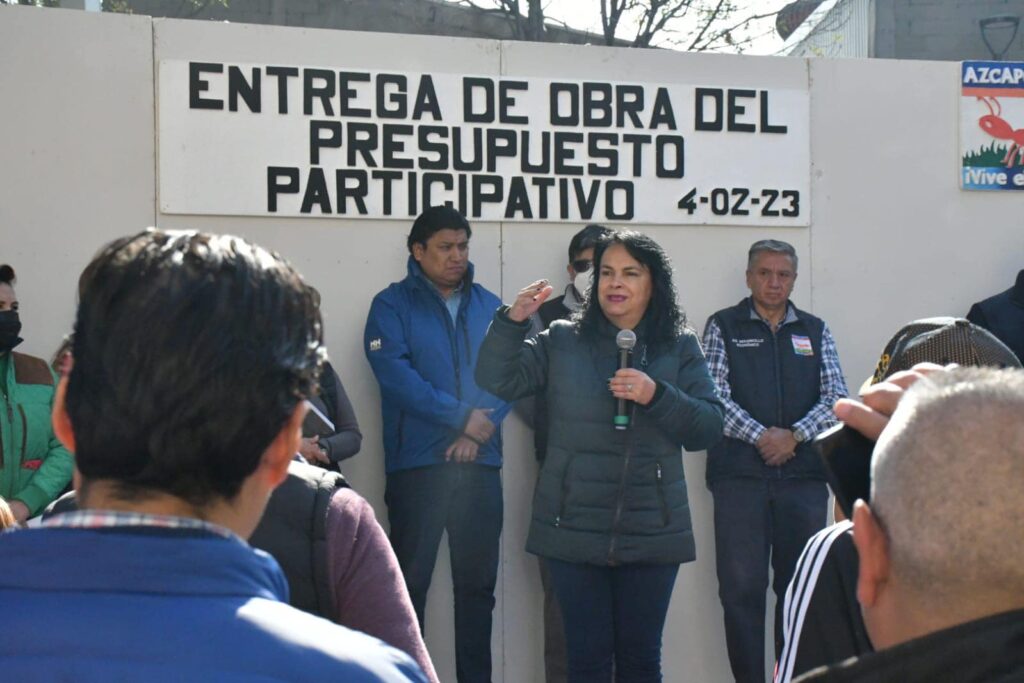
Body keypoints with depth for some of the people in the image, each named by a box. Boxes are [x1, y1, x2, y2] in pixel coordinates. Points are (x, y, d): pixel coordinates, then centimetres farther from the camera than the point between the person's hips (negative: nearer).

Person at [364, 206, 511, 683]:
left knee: (478, 584, 9)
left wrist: (482, 427, -13)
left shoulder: (489, 306, 13)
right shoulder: (392, 304, 1)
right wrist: (462, 416, -15)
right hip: (417, 463, -3)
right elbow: (395, 374, -12)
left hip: (479, 463, 4)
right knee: (409, 584, 1)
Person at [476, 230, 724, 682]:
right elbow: (496, 381, -2)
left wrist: (657, 397, -16)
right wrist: (513, 320, -16)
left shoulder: (680, 348, 6)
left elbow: (709, 428, -1)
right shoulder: (561, 340, 6)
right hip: (574, 529, 0)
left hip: (651, 532, 0)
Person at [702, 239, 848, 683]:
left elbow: (836, 397, 5)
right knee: (741, 588, -1)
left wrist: (794, 435, -9)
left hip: (803, 475, 2)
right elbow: (715, 396, -4)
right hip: (740, 474, -2)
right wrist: (759, 435, -14)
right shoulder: (723, 327, 7)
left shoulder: (815, 331, 14)